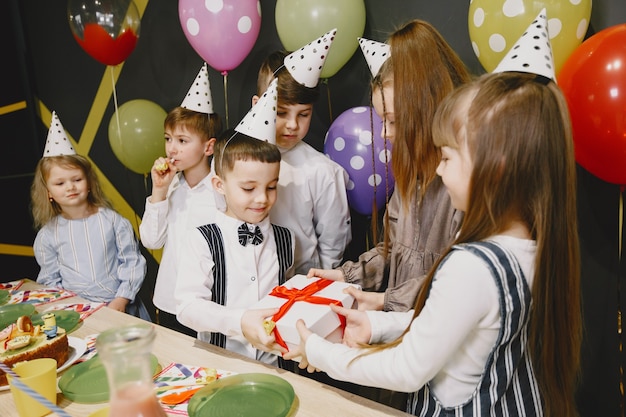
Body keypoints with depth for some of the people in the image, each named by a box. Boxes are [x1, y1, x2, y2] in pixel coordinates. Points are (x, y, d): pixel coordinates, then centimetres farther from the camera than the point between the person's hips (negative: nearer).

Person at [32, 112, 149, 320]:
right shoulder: (47, 236, 6)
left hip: (121, 308, -1)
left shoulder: (112, 220, 1)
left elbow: (132, 262, 1)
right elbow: (50, 281, 11)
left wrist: (122, 299, -7)